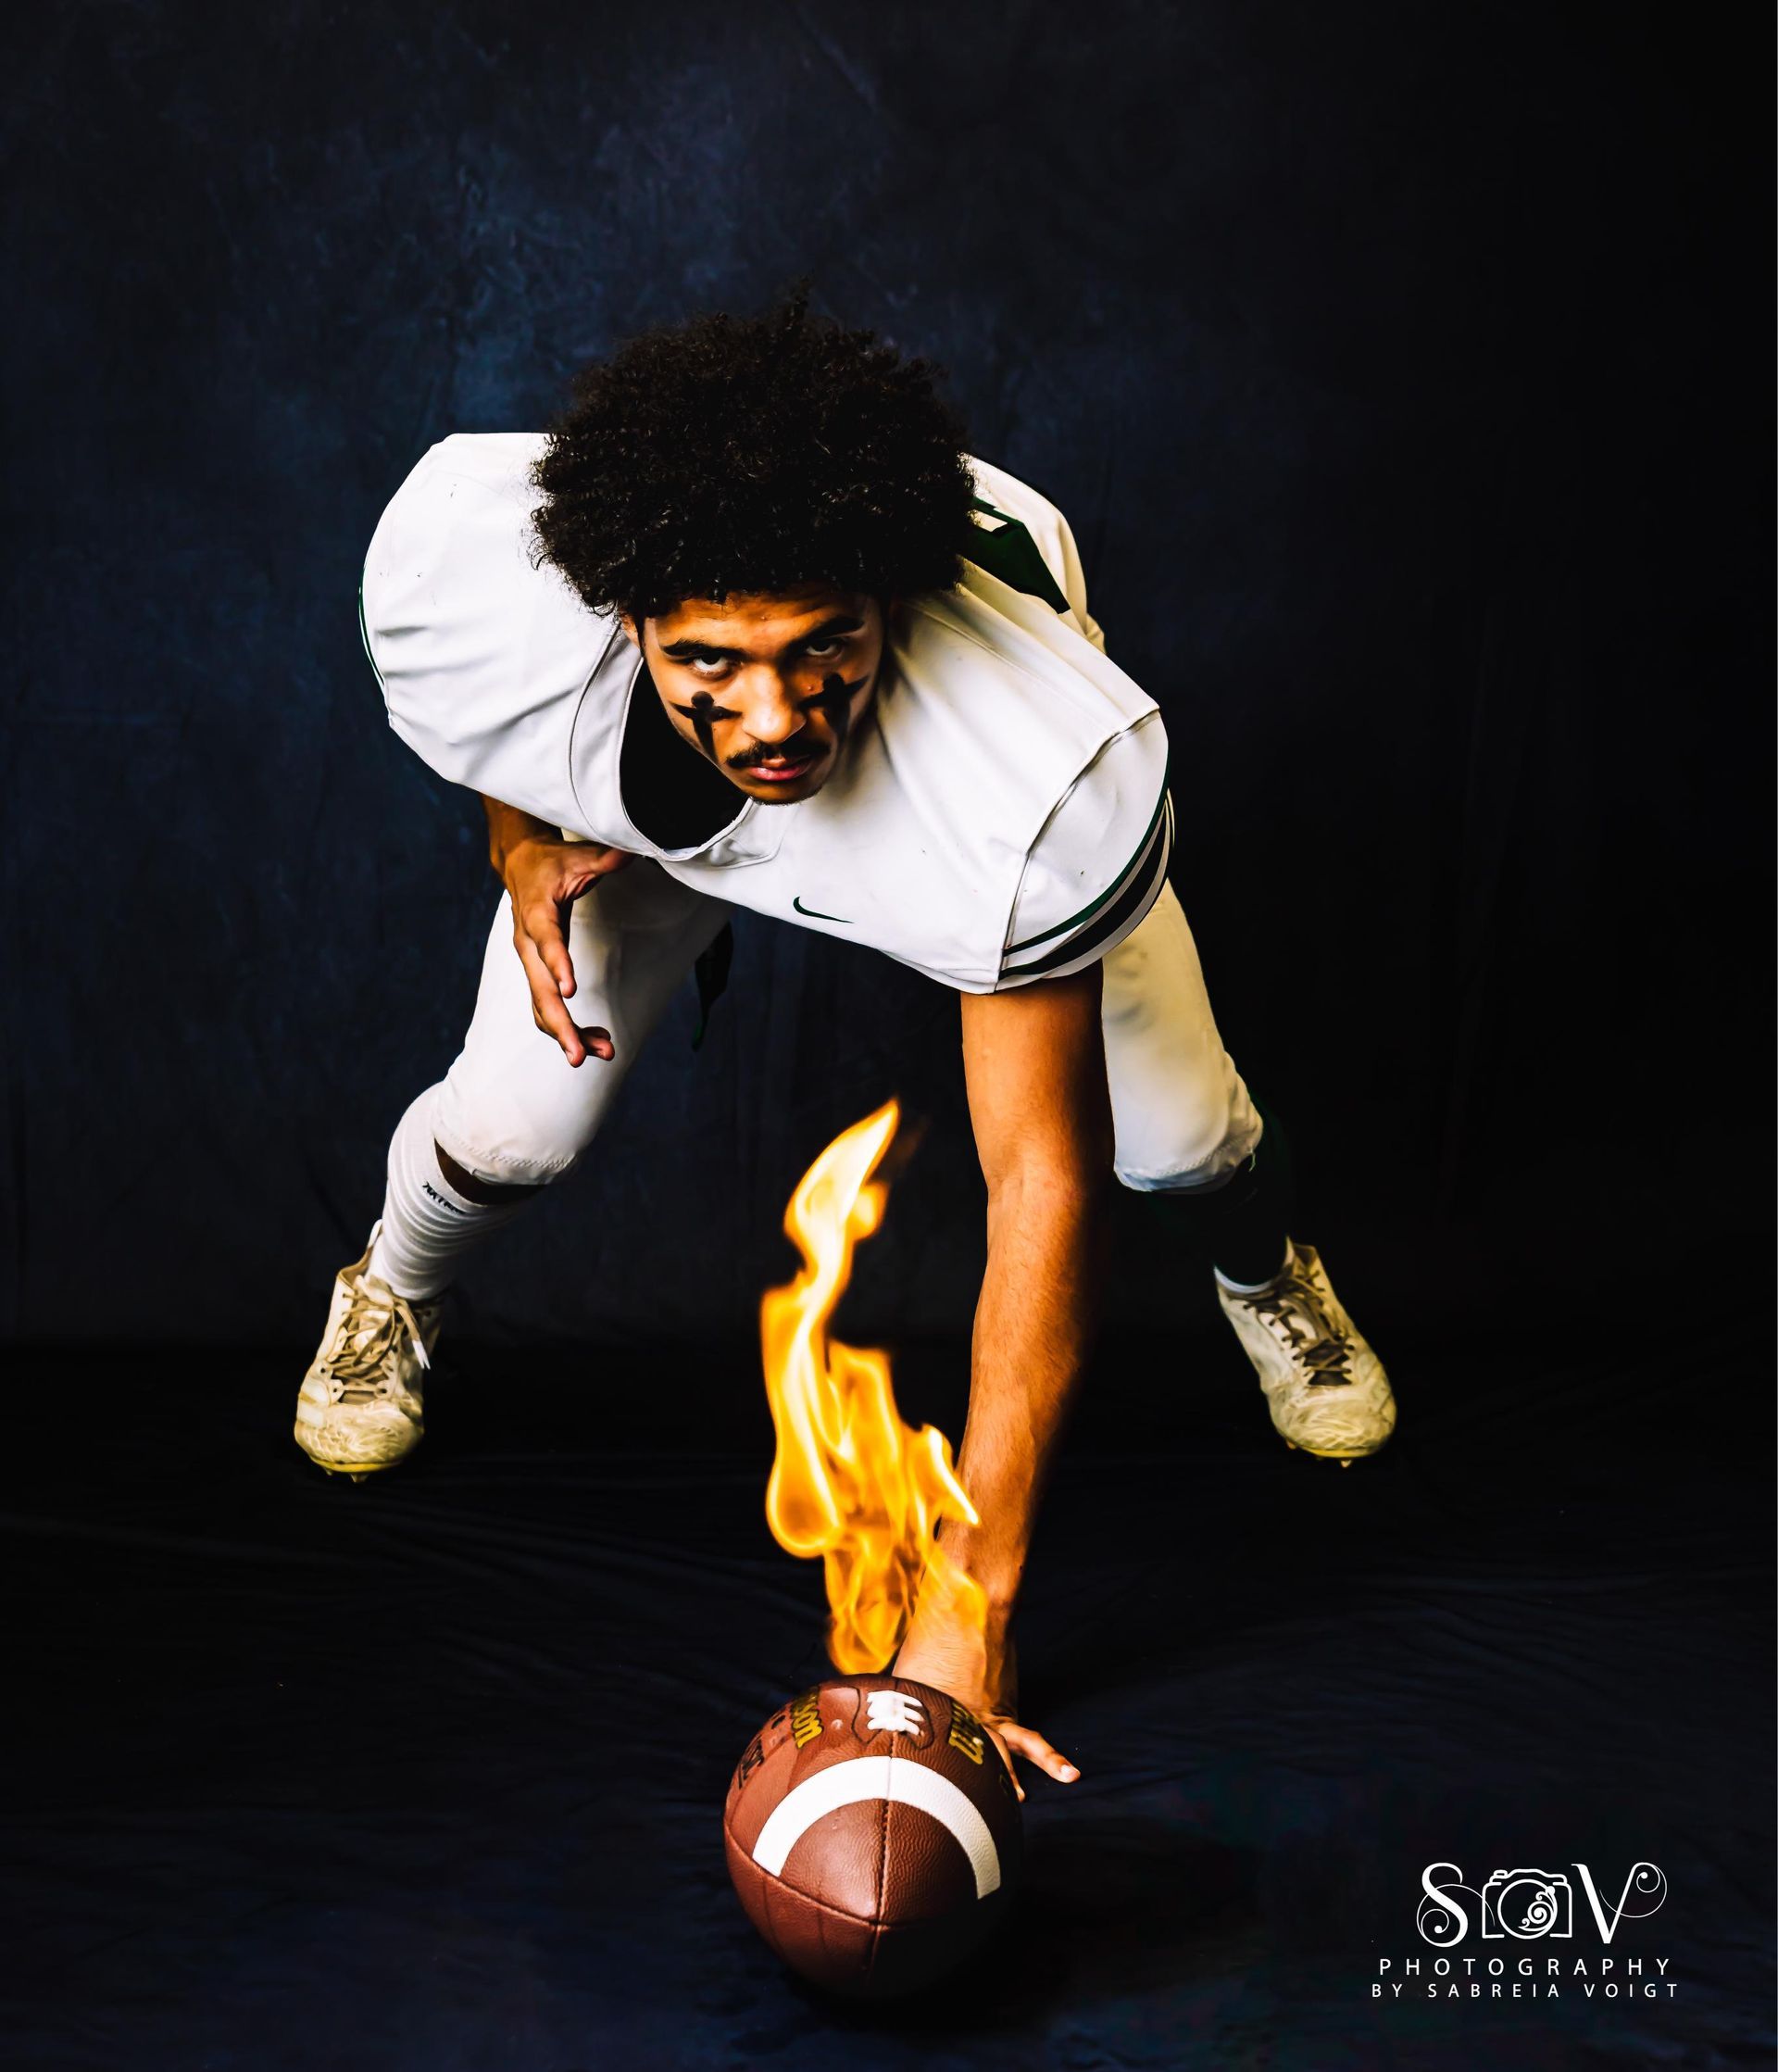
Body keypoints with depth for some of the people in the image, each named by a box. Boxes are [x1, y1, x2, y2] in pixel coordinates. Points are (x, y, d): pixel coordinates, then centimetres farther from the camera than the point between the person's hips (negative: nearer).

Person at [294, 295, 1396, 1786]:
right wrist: (517, 822, -23)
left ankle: (1266, 1268, 34)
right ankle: (392, 1292, 29)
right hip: (641, 802, 2)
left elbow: (1042, 1183, -39)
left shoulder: (1043, 780, -47)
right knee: (517, 1124, -11)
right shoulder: (455, 564, -41)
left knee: (1170, 1130, -7)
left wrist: (967, 1614, -38)